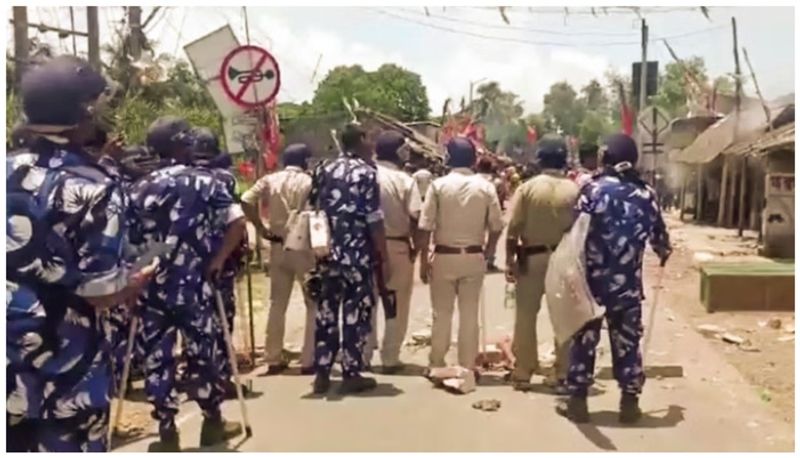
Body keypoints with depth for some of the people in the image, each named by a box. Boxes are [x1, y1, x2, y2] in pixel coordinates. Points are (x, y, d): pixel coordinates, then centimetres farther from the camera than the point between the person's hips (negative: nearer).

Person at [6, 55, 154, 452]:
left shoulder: (9, 172, -1)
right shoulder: (93, 190, -18)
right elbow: (101, 294, -17)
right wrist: (139, 279, 3)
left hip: (12, 361, 5)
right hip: (63, 369, -5)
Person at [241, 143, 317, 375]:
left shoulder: (269, 180, 5)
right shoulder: (308, 181, -5)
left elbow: (246, 200, -8)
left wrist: (261, 228, -2)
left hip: (278, 247, 4)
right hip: (304, 248, -4)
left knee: (277, 304, 13)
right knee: (314, 304, 6)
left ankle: (274, 360, 17)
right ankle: (308, 360, 4)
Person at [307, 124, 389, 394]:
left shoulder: (322, 170, 9)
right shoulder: (366, 172, -7)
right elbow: (374, 220, -11)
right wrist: (384, 258, -6)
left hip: (327, 254, 5)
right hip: (358, 255, -5)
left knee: (326, 312, 11)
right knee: (356, 314, 4)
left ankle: (322, 373, 14)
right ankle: (351, 374, 10)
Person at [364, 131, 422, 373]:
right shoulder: (404, 180, -9)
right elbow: (415, 218, -15)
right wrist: (417, 246, -3)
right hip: (397, 246, -3)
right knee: (397, 305, 9)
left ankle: (363, 355, 20)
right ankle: (390, 358, 13)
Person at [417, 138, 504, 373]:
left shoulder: (438, 185, -7)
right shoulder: (485, 187, -2)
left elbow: (425, 226, -9)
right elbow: (496, 227, -1)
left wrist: (424, 260, -2)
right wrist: (487, 253, 12)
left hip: (444, 256, -1)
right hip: (474, 257, 1)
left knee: (441, 314, 8)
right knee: (469, 314, 8)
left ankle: (437, 365, 16)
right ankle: (467, 366, 14)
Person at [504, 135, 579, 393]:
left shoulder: (527, 188, -6)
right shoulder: (574, 190, -5)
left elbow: (514, 229, -9)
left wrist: (509, 260, -2)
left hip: (532, 257, 0)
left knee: (526, 316, 10)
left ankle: (523, 372, 15)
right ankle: (563, 375, 14)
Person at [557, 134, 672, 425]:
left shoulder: (592, 189, -7)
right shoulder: (646, 194, 3)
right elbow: (658, 234, 14)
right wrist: (664, 253, 36)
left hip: (592, 278, -2)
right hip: (628, 282, 2)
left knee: (584, 339, 8)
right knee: (627, 342, 11)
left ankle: (577, 401, 14)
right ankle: (629, 403, 19)